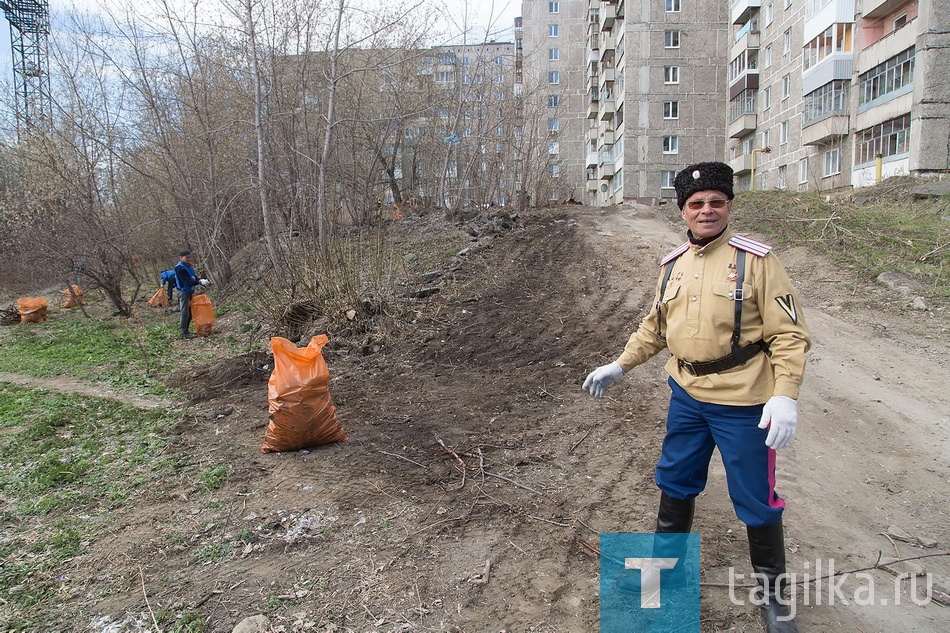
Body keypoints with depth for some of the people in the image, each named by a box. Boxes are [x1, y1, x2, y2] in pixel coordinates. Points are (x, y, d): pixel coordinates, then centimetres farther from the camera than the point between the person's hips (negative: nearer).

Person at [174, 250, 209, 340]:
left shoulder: (188, 266, 12)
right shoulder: (179, 268, -15)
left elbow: (194, 278, 13)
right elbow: (186, 281, -22)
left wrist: (202, 281, -7)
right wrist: (200, 282, -27)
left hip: (190, 291, 9)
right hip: (183, 292, -9)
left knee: (190, 312, 12)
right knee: (185, 313, -5)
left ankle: (186, 331, 21)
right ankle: (184, 333, 1)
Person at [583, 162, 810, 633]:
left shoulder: (755, 259, -12)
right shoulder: (673, 264, 5)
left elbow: (790, 333, -13)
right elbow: (655, 326, 17)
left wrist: (784, 396, -21)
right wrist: (620, 366, 14)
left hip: (743, 404, -5)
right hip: (686, 396, 5)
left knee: (756, 499, 8)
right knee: (675, 481, 19)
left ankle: (771, 591, 31)